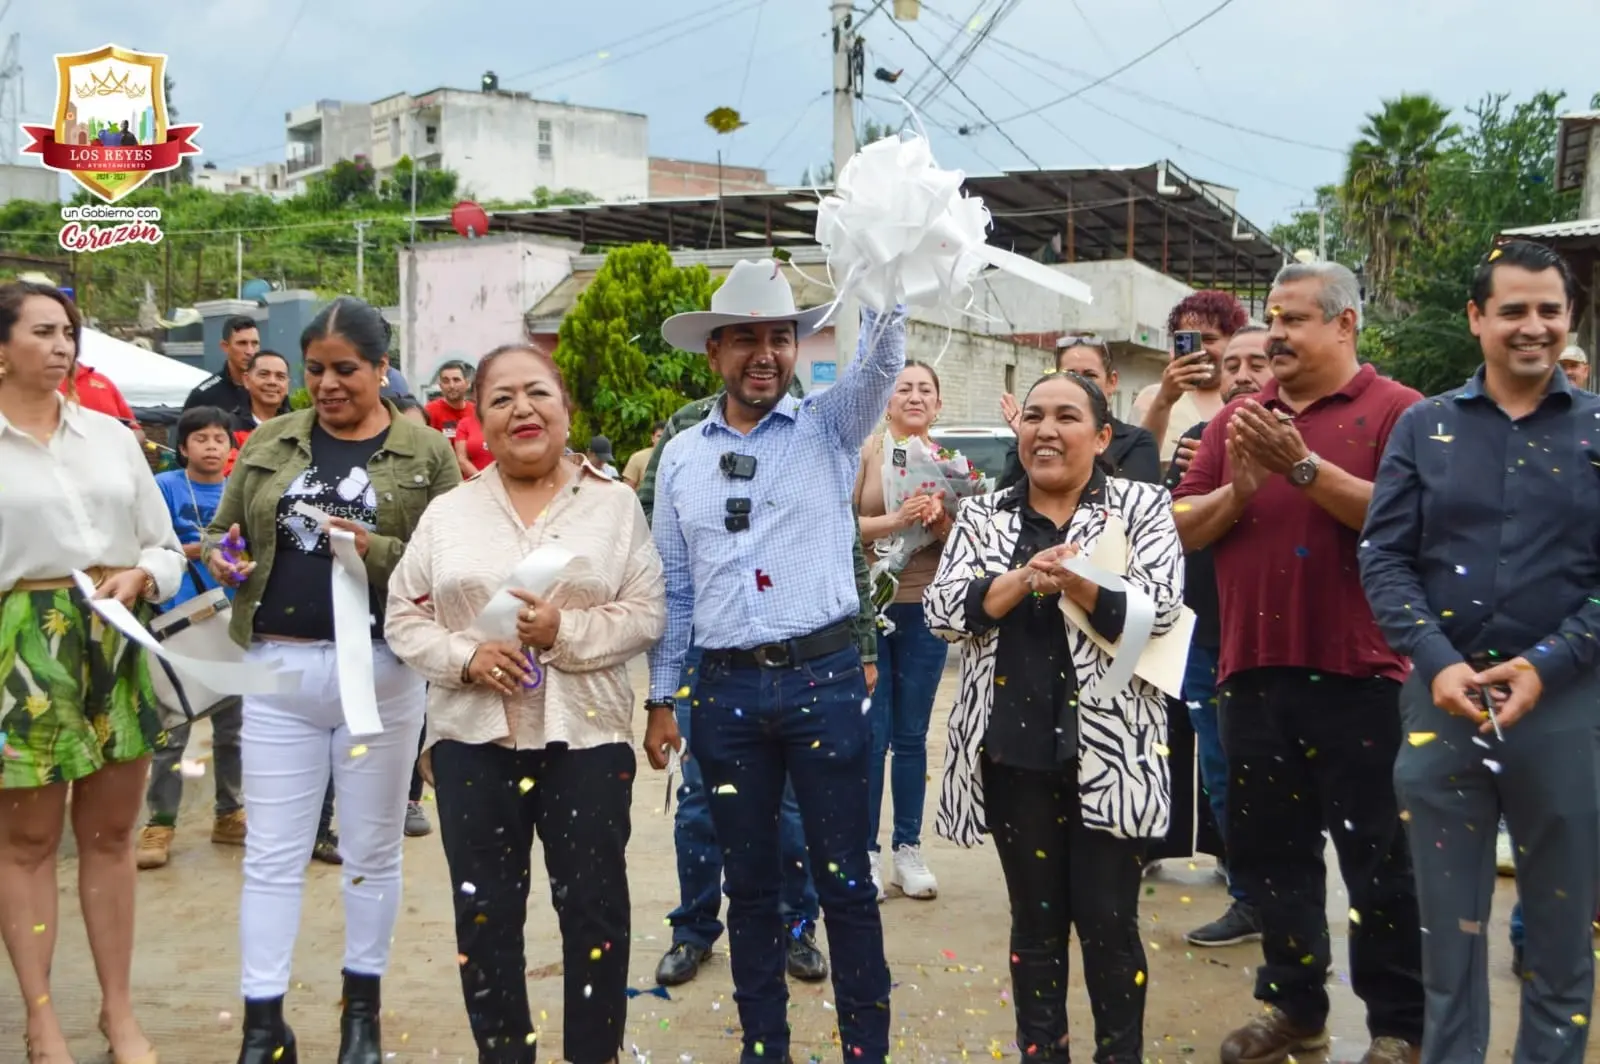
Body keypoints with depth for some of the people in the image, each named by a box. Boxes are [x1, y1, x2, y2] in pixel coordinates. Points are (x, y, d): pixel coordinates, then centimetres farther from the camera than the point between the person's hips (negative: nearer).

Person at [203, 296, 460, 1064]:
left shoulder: (426, 452, -1)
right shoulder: (270, 443, 8)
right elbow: (220, 532, 15)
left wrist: (379, 554, -22)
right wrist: (220, 557, -8)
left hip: (380, 670, -2)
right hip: (277, 666, 2)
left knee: (372, 849, 11)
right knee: (271, 854, 5)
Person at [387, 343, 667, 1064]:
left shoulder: (615, 505, 3)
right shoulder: (448, 514, 7)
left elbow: (648, 614, -3)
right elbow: (404, 614, 6)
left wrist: (565, 631, -17)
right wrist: (465, 657, -11)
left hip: (585, 735, -2)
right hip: (473, 736, 2)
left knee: (594, 905, 5)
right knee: (485, 911, 9)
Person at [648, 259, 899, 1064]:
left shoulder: (829, 426, 2)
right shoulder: (680, 457, 9)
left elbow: (881, 361, -17)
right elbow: (673, 586, 12)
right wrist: (660, 696, 11)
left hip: (823, 678, -2)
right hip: (725, 688, 3)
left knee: (845, 879, 3)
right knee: (749, 883, 13)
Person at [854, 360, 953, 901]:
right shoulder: (865, 451, -3)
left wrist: (941, 523, -14)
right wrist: (893, 521, -22)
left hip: (925, 611, 3)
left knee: (912, 736, 10)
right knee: (869, 737, 1)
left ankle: (908, 850, 19)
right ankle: (865, 852, 11)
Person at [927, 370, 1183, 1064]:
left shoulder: (1141, 507, 3)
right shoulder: (981, 516, 9)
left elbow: (1160, 609, -10)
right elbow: (943, 610, -2)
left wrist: (1076, 582, -25)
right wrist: (1024, 580, -17)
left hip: (1110, 752, -2)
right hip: (1013, 751, 2)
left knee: (1109, 922, 3)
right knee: (1034, 920, 11)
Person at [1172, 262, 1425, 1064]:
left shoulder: (1396, 412, -2)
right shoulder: (1237, 419, 12)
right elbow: (1181, 530, 9)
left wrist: (1303, 467, -19)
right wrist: (1240, 487, -9)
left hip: (1356, 675, -5)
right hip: (1253, 671, 5)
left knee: (1377, 855, 4)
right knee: (1268, 849, 13)